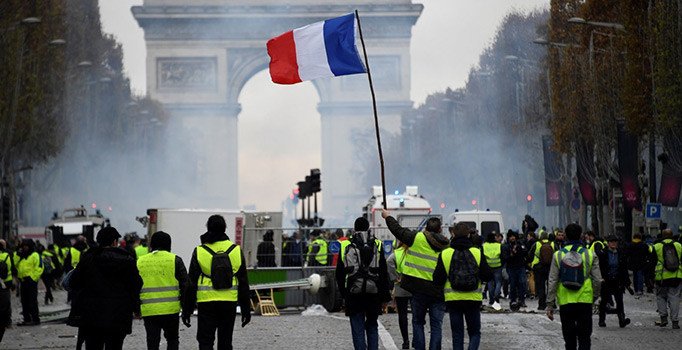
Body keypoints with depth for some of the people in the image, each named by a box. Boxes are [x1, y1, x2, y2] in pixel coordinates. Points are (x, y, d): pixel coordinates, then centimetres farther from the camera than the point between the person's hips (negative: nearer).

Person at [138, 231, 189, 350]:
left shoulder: (140, 262, 9)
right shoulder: (175, 260, 0)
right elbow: (184, 284, -1)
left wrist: (136, 309, 21)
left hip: (148, 311, 1)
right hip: (171, 309, -1)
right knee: (172, 339, 14)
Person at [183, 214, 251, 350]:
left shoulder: (199, 252, -3)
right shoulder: (236, 251, 3)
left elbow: (191, 284, -1)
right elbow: (243, 284, 7)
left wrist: (187, 311, 5)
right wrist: (246, 309, 14)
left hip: (206, 304, -2)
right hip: (229, 303, 2)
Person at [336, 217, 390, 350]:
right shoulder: (377, 245, 3)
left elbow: (339, 274, 7)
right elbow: (384, 273, 3)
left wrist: (343, 294, 16)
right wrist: (385, 297, 6)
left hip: (353, 294, -1)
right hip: (373, 293, 1)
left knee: (358, 329, 2)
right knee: (372, 326, 15)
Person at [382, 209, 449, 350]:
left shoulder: (418, 238, -6)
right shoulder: (447, 246, 3)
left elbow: (398, 230, 3)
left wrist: (387, 217, 19)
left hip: (419, 288, -2)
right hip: (439, 291, 2)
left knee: (418, 322, 10)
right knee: (436, 325, 6)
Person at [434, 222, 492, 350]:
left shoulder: (445, 254, -6)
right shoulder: (477, 253, -5)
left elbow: (437, 280, -6)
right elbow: (488, 276, -6)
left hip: (453, 298, 0)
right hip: (474, 299, 0)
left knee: (457, 333, 9)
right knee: (474, 332, 11)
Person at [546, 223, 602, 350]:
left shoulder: (558, 255, 0)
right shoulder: (590, 255, -2)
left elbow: (552, 282, -1)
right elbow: (598, 280, -1)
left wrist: (550, 304, 3)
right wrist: (595, 296, 16)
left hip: (565, 302, 1)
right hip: (585, 301, -1)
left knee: (569, 336, 12)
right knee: (584, 336, 2)